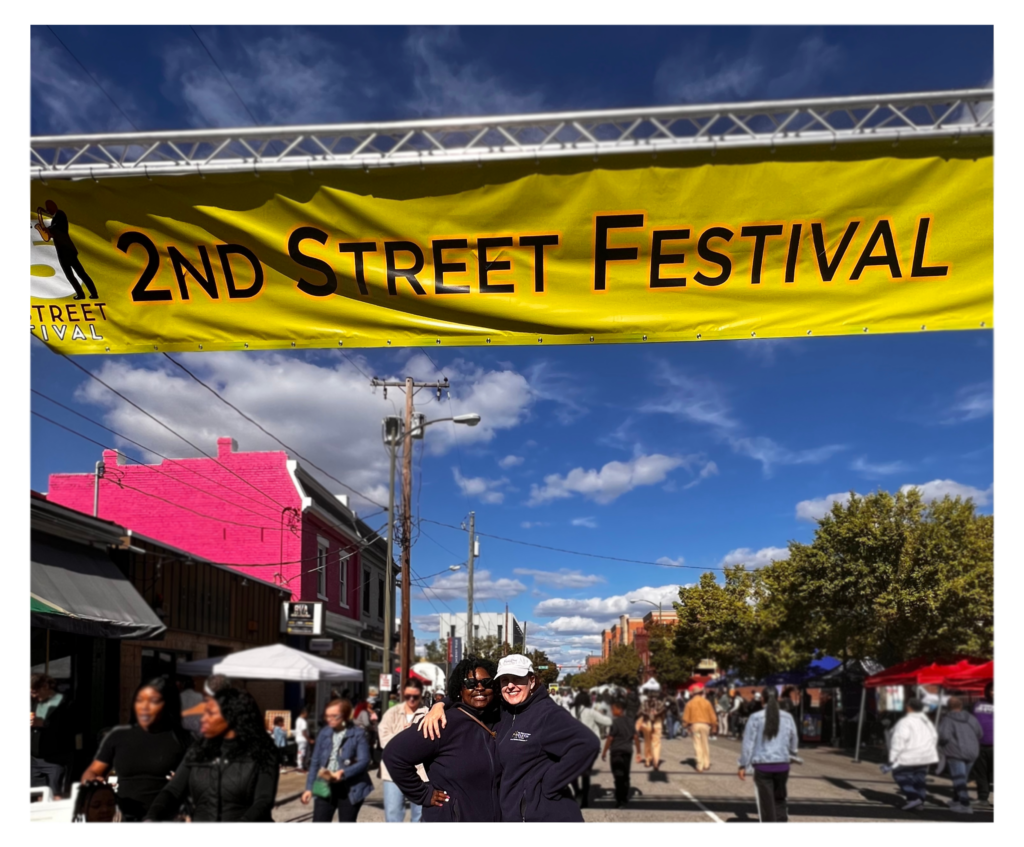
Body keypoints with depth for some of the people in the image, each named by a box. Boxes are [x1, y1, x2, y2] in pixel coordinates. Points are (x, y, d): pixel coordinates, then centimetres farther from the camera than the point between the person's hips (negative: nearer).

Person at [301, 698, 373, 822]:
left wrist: (342, 773, -24)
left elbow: (364, 761, -14)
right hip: (325, 787, 3)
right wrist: (309, 788, 6)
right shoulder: (324, 733, 6)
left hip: (350, 789, -3)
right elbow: (315, 762, 11)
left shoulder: (357, 734, -7)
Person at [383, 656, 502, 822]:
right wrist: (423, 794, -13)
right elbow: (394, 754, -18)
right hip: (449, 818, -6)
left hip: (492, 818, 6)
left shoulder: (498, 722, 3)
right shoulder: (445, 723, -15)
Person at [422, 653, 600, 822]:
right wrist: (440, 706, 0)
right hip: (509, 815, 8)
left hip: (547, 815, -8)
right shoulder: (500, 712, 9)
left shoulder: (548, 714, -14)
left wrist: (549, 784, -21)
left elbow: (588, 744, -26)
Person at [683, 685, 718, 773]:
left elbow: (686, 717, -1)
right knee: (705, 744, 14)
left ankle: (700, 766, 1)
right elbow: (712, 715, 0)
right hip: (705, 724, 1)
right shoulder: (706, 702, -2)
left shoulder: (690, 703, -2)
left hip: (694, 725, -1)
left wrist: (686, 725, 13)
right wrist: (714, 725, 11)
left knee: (698, 745, 2)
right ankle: (706, 764, 20)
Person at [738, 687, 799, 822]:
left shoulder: (756, 717, -6)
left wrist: (743, 765, 0)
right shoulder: (788, 717, 3)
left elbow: (748, 743, -7)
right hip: (782, 765, 3)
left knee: (766, 802, 3)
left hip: (762, 765, -3)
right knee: (779, 799, 19)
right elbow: (794, 743, 13)